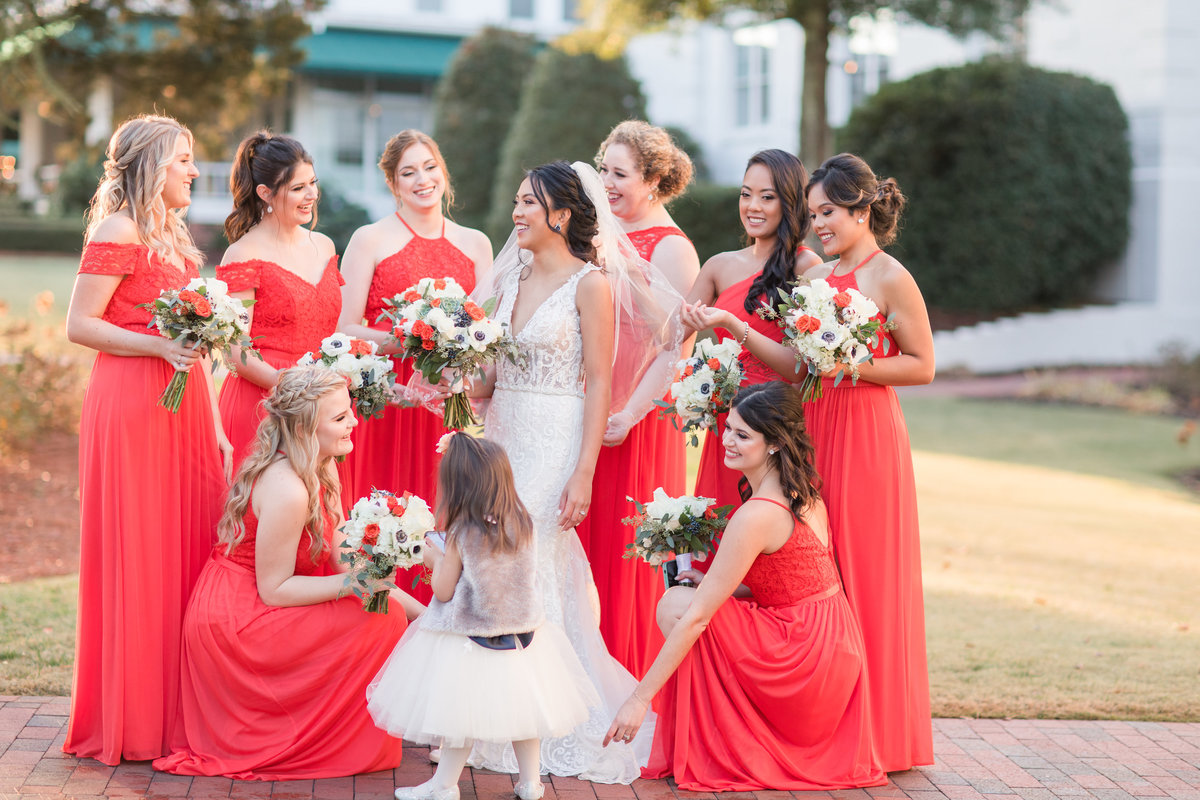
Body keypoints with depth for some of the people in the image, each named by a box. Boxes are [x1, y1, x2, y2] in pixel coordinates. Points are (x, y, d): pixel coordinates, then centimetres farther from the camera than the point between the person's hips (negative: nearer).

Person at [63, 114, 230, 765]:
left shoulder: (171, 235, 18)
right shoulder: (118, 231, -7)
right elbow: (80, 325, -11)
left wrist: (215, 427, 18)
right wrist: (160, 344, -21)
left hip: (184, 407, 8)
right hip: (132, 408, -8)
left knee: (185, 551, 7)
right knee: (135, 559, -3)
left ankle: (177, 712, 14)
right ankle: (131, 721, 6)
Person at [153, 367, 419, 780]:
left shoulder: (320, 470, 6)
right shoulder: (287, 491, -25)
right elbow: (273, 589, -20)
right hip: (231, 623, -10)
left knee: (386, 605, 8)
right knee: (380, 619, -14)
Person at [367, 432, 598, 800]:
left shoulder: (461, 535, -17)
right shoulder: (522, 525, -4)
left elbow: (443, 590, -13)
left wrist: (436, 559, 5)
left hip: (469, 635, -5)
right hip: (521, 629, 5)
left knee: (461, 708, 3)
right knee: (520, 704, 15)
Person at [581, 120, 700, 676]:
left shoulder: (672, 249, -7)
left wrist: (631, 413, -23)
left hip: (637, 421, -7)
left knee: (625, 548, -1)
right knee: (583, 539, 8)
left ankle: (631, 679, 11)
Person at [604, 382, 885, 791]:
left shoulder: (758, 515, -20)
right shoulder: (804, 494, 7)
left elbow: (696, 617, -19)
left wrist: (639, 697, -15)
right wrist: (713, 583, 7)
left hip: (803, 661, -9)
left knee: (676, 605, -7)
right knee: (688, 599, 16)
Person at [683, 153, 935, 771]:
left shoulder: (889, 278, -5)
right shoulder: (818, 277, 15)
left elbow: (921, 366, -7)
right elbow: (793, 360, 8)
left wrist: (850, 365, -17)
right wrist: (731, 325, 1)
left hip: (867, 434, -7)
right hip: (814, 429, 7)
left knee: (865, 577, -1)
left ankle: (877, 729, 9)